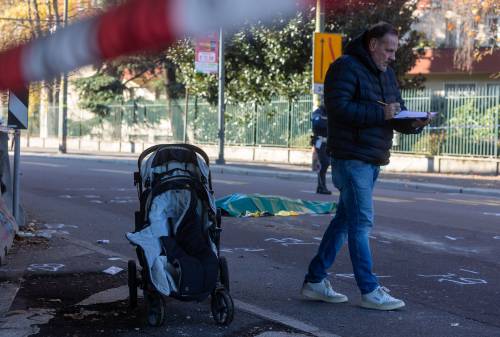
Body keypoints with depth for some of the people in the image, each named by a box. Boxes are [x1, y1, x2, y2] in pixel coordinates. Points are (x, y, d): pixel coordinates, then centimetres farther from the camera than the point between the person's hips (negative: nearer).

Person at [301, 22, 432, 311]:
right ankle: (370, 292, 1)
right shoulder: (346, 67, -10)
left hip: (374, 161, 9)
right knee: (361, 223, -6)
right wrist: (380, 113, -24)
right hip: (351, 157, -9)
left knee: (344, 220, 12)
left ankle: (315, 281, 21)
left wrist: (414, 123, -5)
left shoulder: (387, 73, 17)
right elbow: (337, 106, -22)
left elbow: (397, 116, 17)